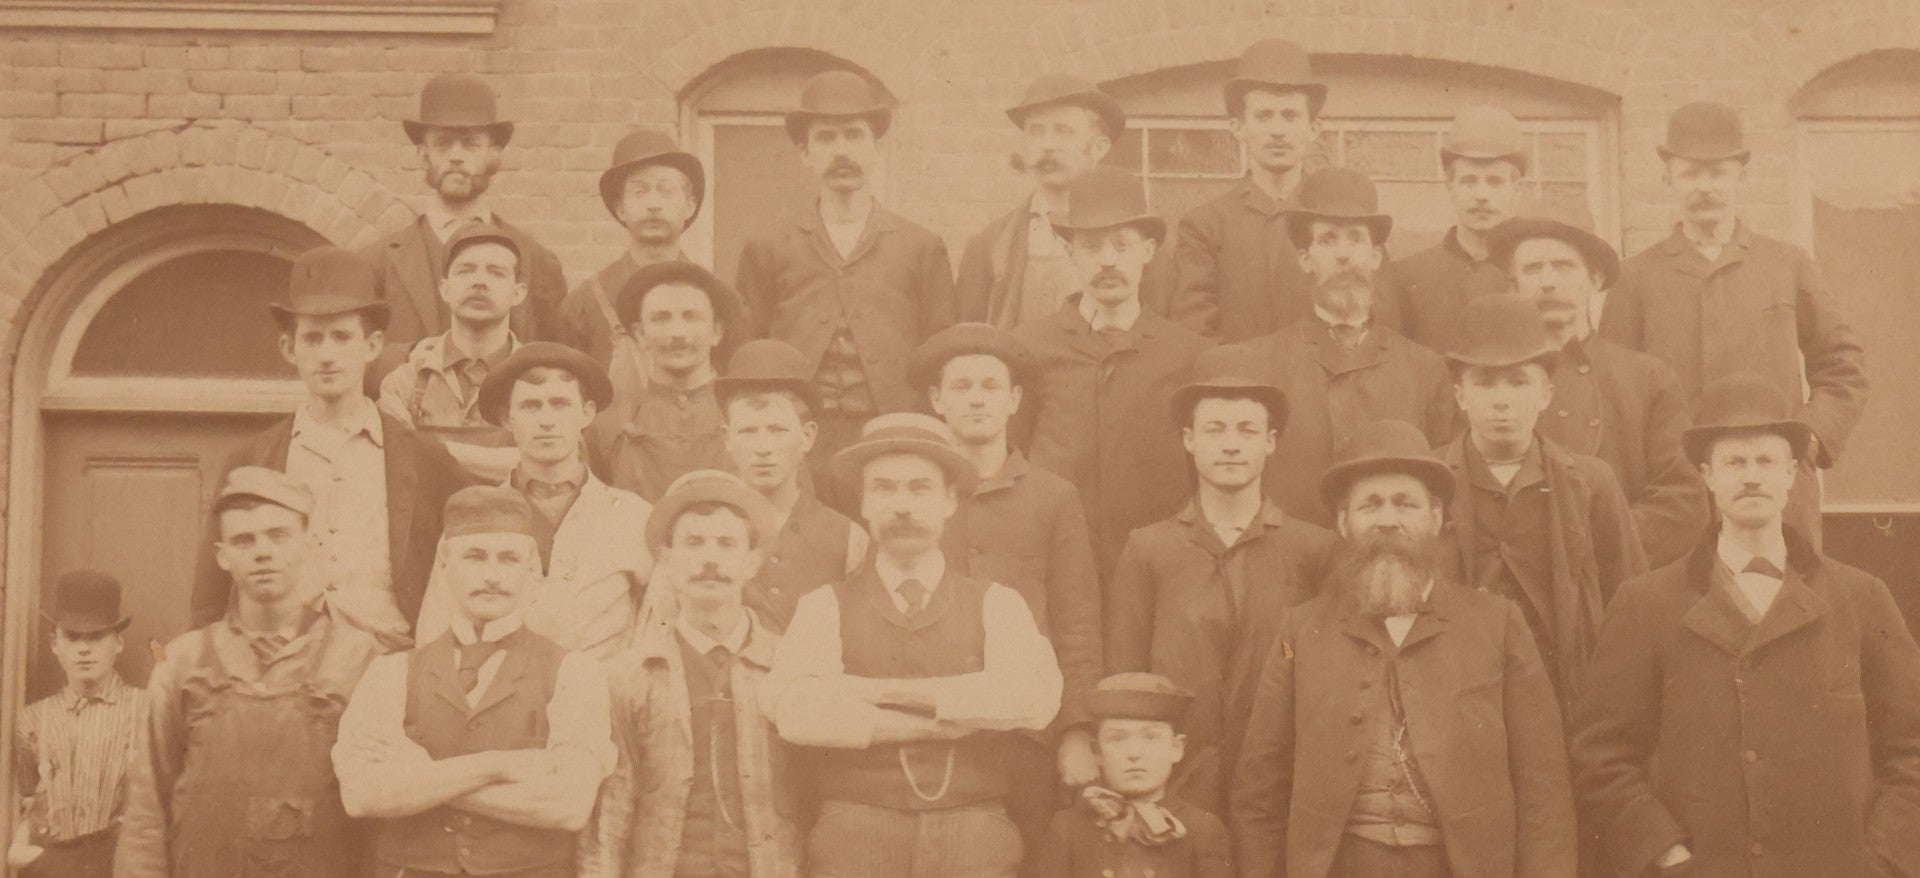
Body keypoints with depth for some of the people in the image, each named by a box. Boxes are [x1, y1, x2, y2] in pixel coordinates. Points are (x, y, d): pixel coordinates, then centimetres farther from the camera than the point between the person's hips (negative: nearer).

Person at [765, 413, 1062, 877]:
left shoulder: (997, 606, 11)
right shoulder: (825, 608, 8)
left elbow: (1036, 699, -8)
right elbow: (797, 712, -9)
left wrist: (884, 690, -7)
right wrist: (945, 721, -7)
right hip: (854, 840, -1)